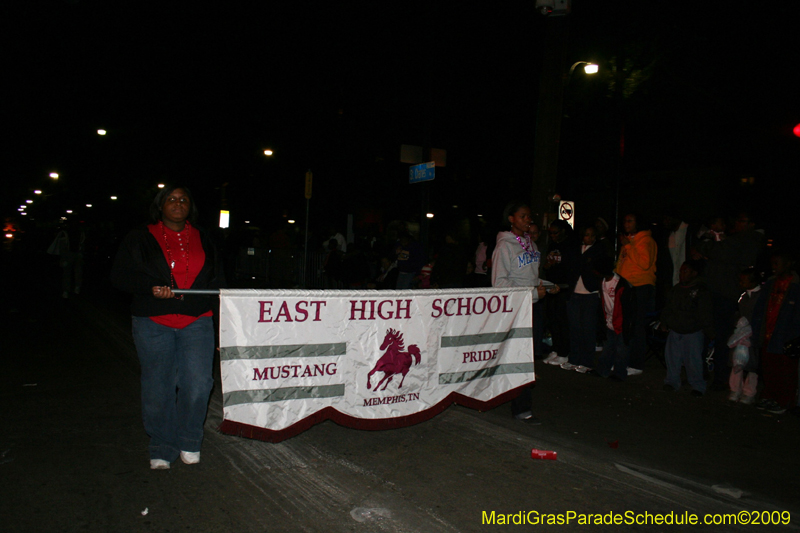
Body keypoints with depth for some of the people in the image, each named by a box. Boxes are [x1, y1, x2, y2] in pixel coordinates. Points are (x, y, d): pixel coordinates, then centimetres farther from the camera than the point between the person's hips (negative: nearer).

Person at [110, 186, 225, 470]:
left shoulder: (202, 240, 16)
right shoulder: (141, 238, 9)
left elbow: (217, 281, 20)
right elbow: (120, 275, 1)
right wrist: (151, 287, -15)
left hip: (197, 321, 1)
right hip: (154, 323, -1)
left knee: (198, 383, -10)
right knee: (158, 388, 4)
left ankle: (189, 442, 12)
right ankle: (162, 449, 21)